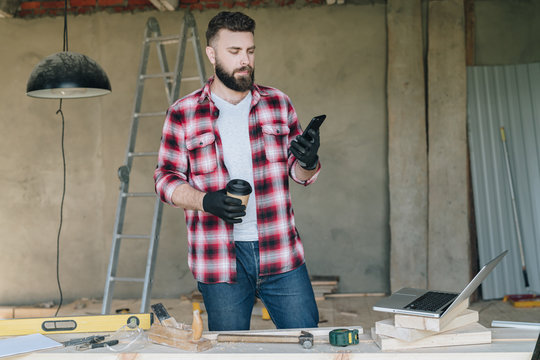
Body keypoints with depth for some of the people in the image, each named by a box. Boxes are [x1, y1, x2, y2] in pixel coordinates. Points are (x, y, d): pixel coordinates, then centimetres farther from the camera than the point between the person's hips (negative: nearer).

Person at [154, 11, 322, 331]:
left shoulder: (278, 103, 8)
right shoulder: (182, 114, 2)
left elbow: (300, 173, 12)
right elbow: (167, 179, 3)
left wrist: (308, 162, -12)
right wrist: (206, 202, -16)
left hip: (281, 254, 2)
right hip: (219, 258, -1)